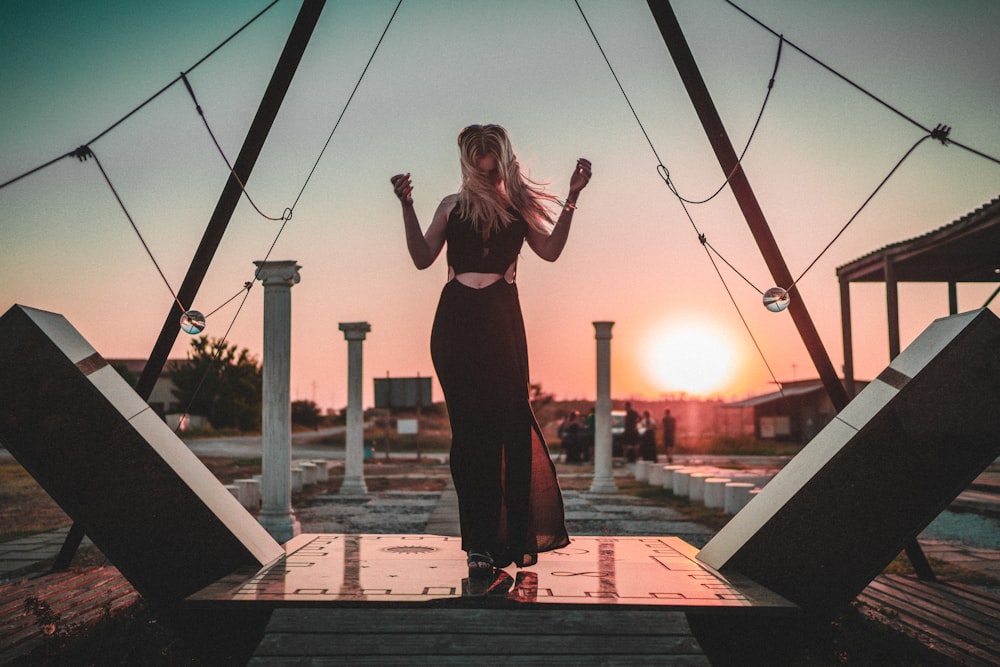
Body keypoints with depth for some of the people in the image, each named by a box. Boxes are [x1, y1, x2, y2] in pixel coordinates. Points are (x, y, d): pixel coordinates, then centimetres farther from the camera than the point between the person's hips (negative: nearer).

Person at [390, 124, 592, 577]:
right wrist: (407, 206, -1)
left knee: (512, 424, -5)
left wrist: (572, 197, -5)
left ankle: (518, 535, 5)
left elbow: (550, 250, -2)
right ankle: (480, 541, 6)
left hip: (501, 318, -1)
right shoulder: (453, 205, 14)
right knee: (469, 426, 1)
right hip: (456, 319, 1)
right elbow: (422, 258, 5)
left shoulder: (519, 205, 12)